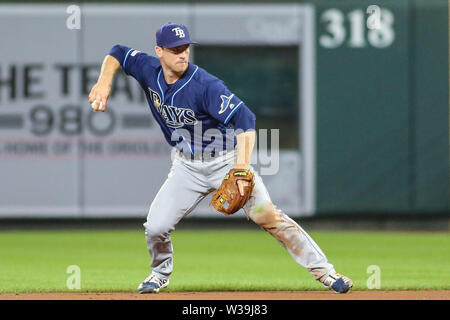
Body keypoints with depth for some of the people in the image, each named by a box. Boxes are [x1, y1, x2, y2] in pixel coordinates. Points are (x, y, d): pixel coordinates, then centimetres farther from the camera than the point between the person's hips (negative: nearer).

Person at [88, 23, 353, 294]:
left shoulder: (205, 85, -27)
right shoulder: (149, 71, -9)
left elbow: (245, 119, -34)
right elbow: (118, 53, 10)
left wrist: (241, 167, -45)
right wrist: (104, 83, -10)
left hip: (226, 160, -4)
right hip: (187, 167, 5)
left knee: (268, 216, -16)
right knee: (156, 227, -7)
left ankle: (322, 269, -9)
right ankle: (161, 273, 25)